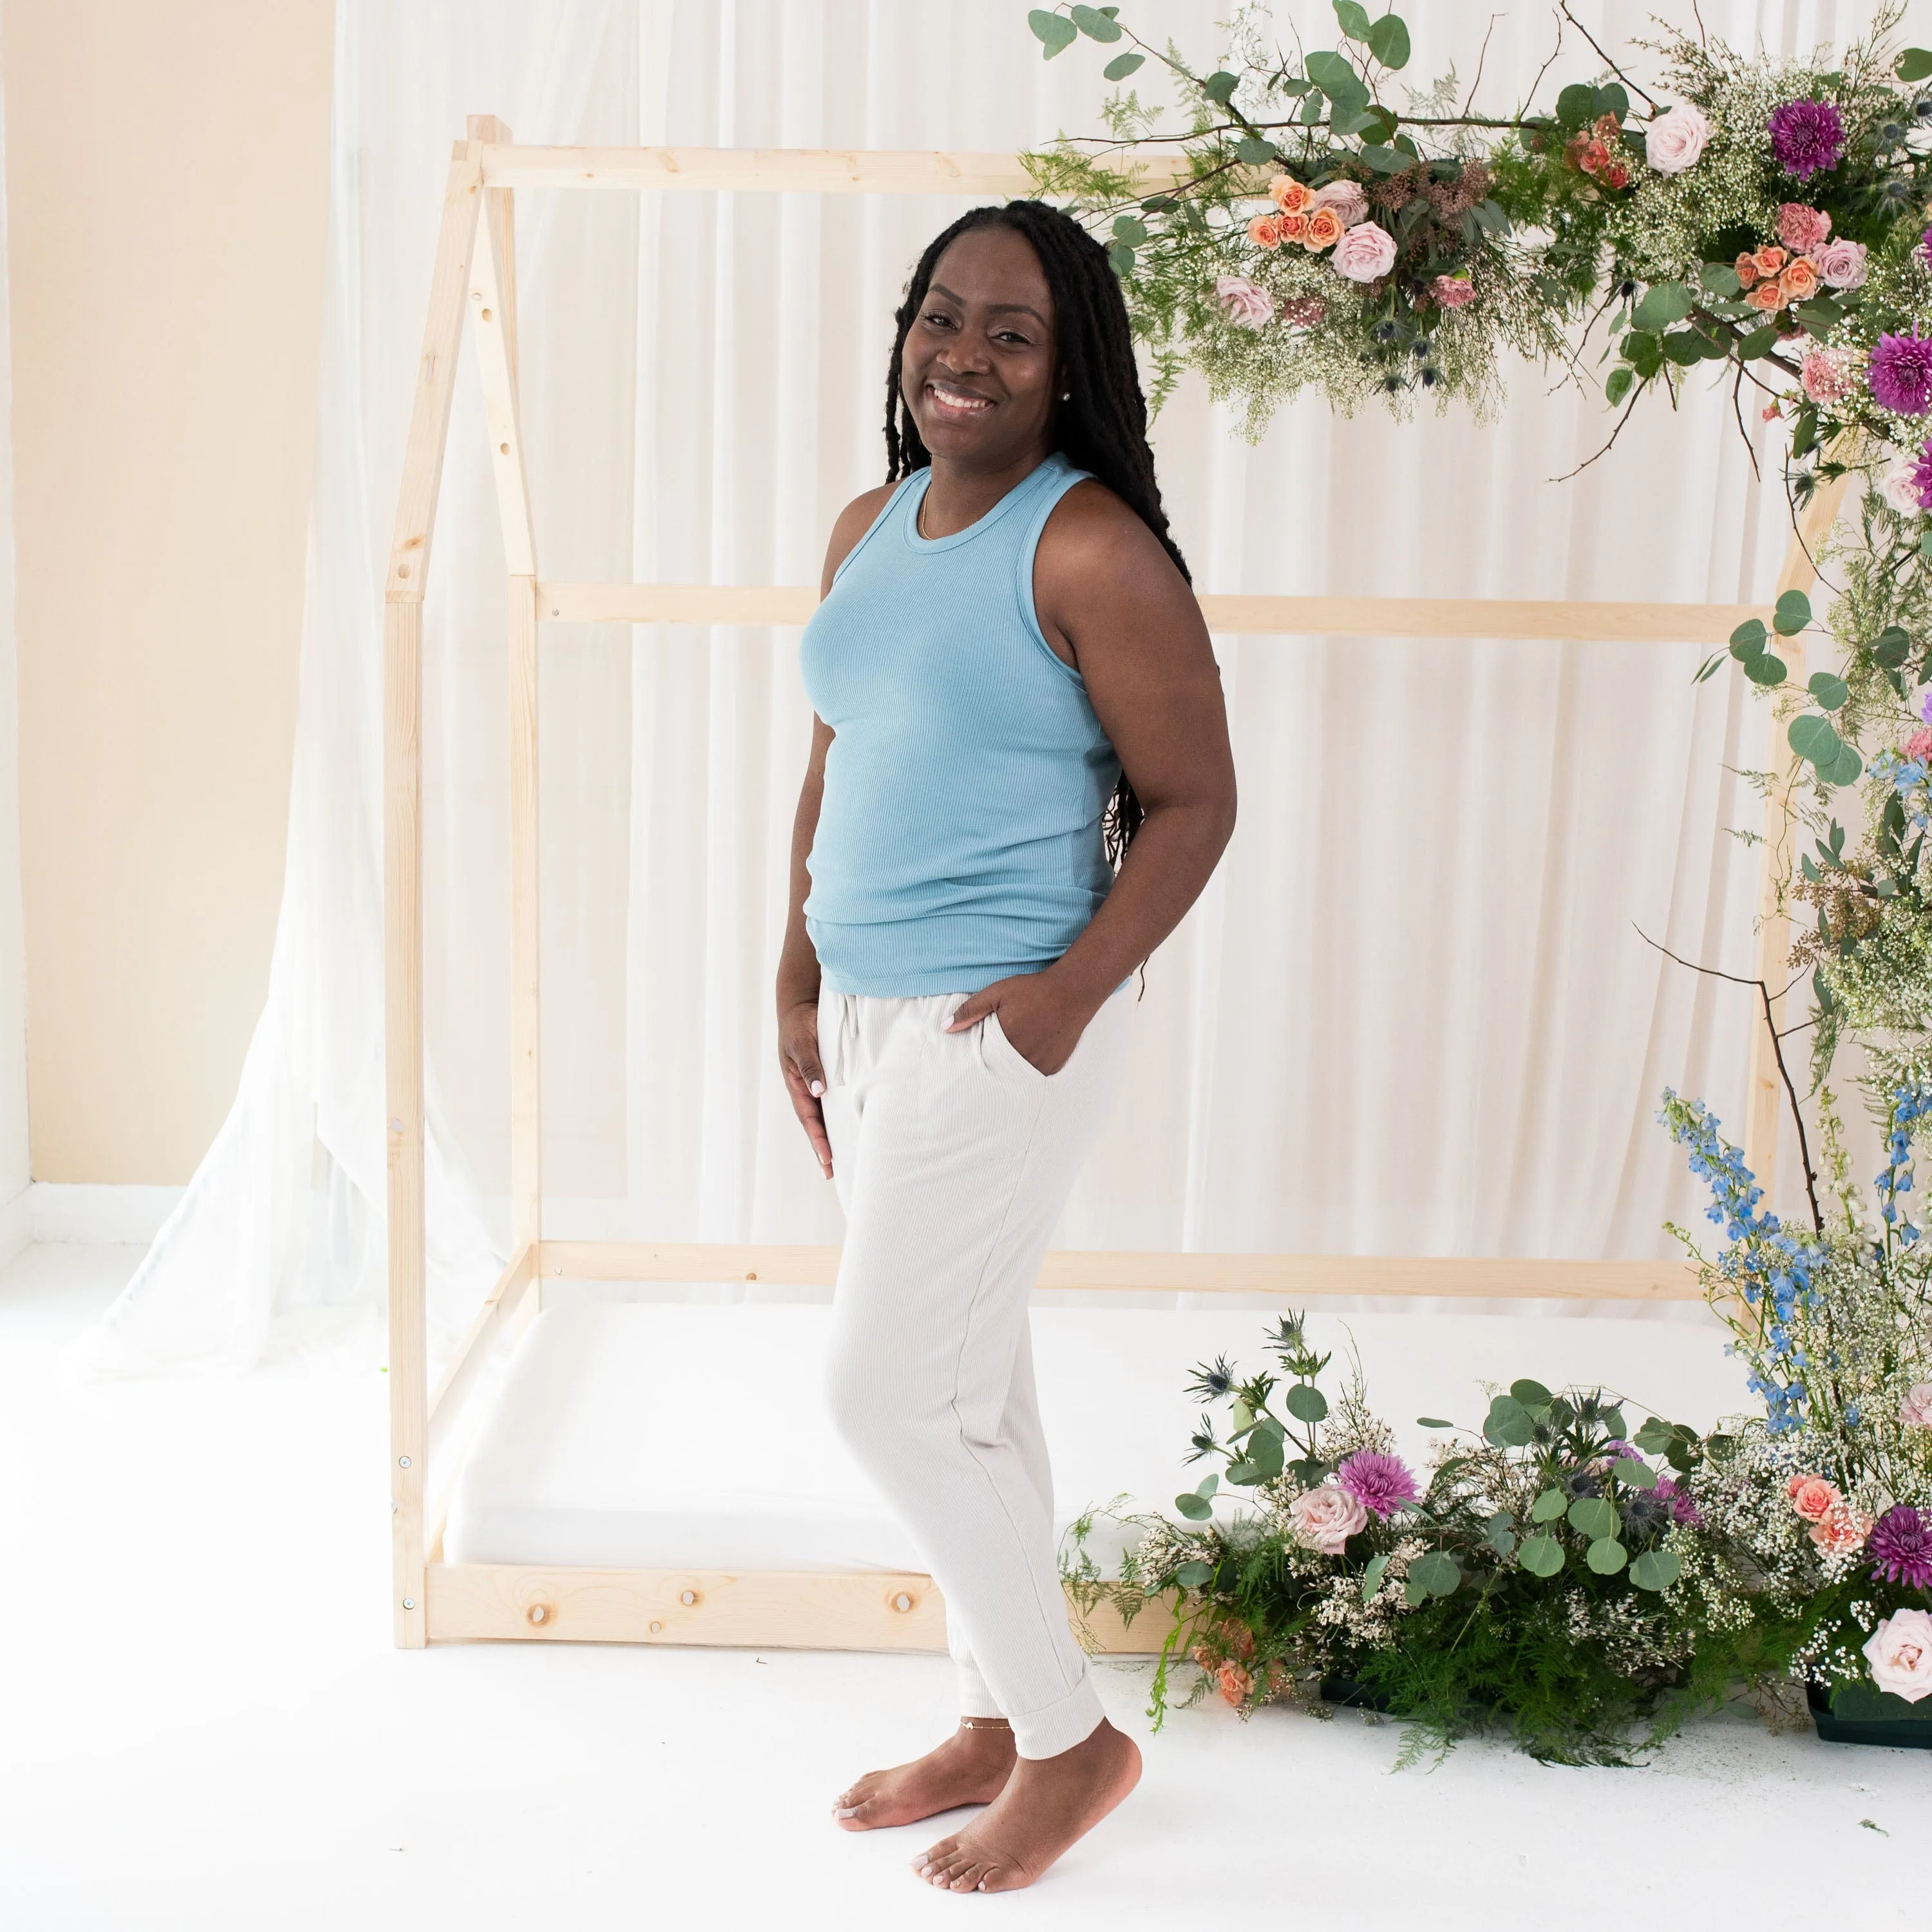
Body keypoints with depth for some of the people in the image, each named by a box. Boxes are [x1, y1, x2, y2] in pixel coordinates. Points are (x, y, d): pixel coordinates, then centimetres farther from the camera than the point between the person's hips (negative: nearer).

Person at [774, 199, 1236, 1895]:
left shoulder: (1092, 550, -14)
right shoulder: (869, 530, 9)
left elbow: (1195, 801, -13)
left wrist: (1070, 994, -20)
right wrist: (798, 983, 13)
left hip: (1004, 1026, -8)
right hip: (870, 1008, 8)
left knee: (891, 1389, -4)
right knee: (971, 1380, 16)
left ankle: (1072, 1737, 15)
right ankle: (1000, 1722, 31)